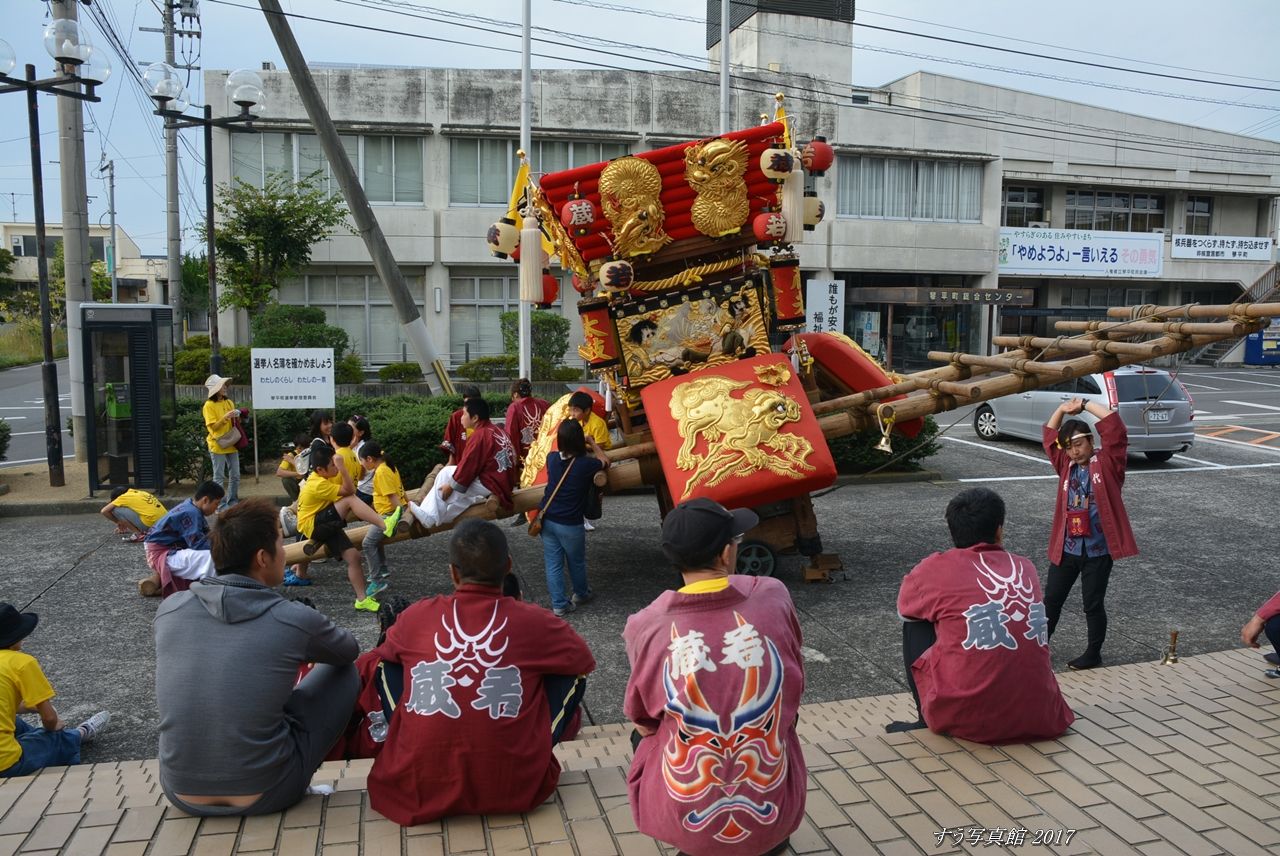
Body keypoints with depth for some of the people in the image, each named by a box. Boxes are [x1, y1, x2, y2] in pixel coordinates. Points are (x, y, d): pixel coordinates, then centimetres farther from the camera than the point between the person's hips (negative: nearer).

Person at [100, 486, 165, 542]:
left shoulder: (124, 497, 3)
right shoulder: (138, 493, 23)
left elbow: (104, 511, 3)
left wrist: (118, 522, 17)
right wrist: (124, 524, 41)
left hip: (150, 524, -8)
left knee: (115, 509, 1)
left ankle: (139, 534, -3)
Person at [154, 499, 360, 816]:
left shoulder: (169, 610, -4)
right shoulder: (295, 620, -14)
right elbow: (349, 650, 9)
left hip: (182, 794, 4)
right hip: (263, 795, -4)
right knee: (345, 672, 13)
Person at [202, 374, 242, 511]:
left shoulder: (229, 402, 8)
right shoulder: (209, 405, -9)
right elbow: (213, 427, -13)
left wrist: (236, 418, -5)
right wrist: (225, 417, -24)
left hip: (231, 444, 6)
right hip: (218, 445, -6)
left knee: (235, 475, 8)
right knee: (219, 477, -1)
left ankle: (233, 502, 19)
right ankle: (220, 505, 3)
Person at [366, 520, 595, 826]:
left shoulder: (417, 616, -1)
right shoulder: (535, 620, -6)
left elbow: (381, 658, 21)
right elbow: (585, 663, 13)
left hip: (416, 790, 2)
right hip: (515, 790, -1)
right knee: (572, 677, 16)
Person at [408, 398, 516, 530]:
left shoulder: (479, 435, -15)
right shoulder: (497, 430, 12)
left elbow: (468, 467, -14)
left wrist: (451, 485, -2)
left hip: (490, 487, -9)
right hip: (504, 485, 9)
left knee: (446, 473, 1)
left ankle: (429, 517, 8)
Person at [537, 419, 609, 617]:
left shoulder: (552, 458, -4)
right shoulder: (585, 464, -18)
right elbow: (605, 461, 4)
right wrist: (592, 443, 13)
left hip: (548, 520, 4)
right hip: (570, 524, -4)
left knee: (553, 565, 10)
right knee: (576, 563, 20)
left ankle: (559, 605, 14)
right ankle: (581, 595, 41)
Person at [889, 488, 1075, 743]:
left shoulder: (937, 568, -2)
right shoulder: (1026, 568, 9)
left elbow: (905, 611, 17)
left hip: (963, 720, -4)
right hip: (1039, 719, 4)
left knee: (916, 624, 17)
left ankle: (927, 721, 17)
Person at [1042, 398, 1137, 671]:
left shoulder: (1107, 463, -5)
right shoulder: (1066, 465, 8)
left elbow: (1115, 426, -15)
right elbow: (1049, 438, 16)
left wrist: (1085, 405, -9)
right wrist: (1061, 410, 3)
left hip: (1098, 549, -4)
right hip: (1066, 548, 5)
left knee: (1093, 604, 7)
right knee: (1051, 599, 11)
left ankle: (1094, 653, 23)